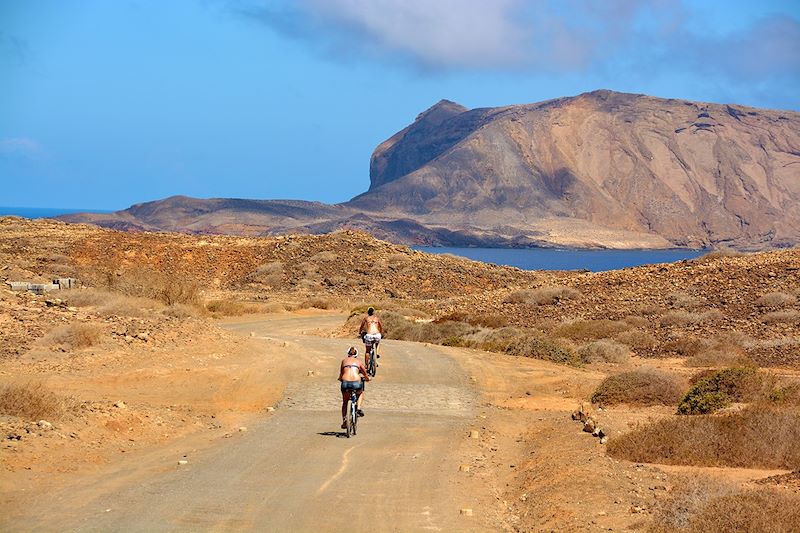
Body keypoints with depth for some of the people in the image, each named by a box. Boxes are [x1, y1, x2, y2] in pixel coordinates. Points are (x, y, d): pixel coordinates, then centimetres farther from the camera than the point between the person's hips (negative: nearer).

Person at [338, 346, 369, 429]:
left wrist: (341, 379, 46)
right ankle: (358, 408, 13)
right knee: (361, 393, 36)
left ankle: (344, 421, 13)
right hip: (356, 383, 0)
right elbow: (365, 376, 29)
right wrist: (367, 378, 51)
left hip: (345, 383, 0)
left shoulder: (344, 360, 20)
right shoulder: (358, 361, 19)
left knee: (344, 402, 26)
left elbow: (340, 377, 23)